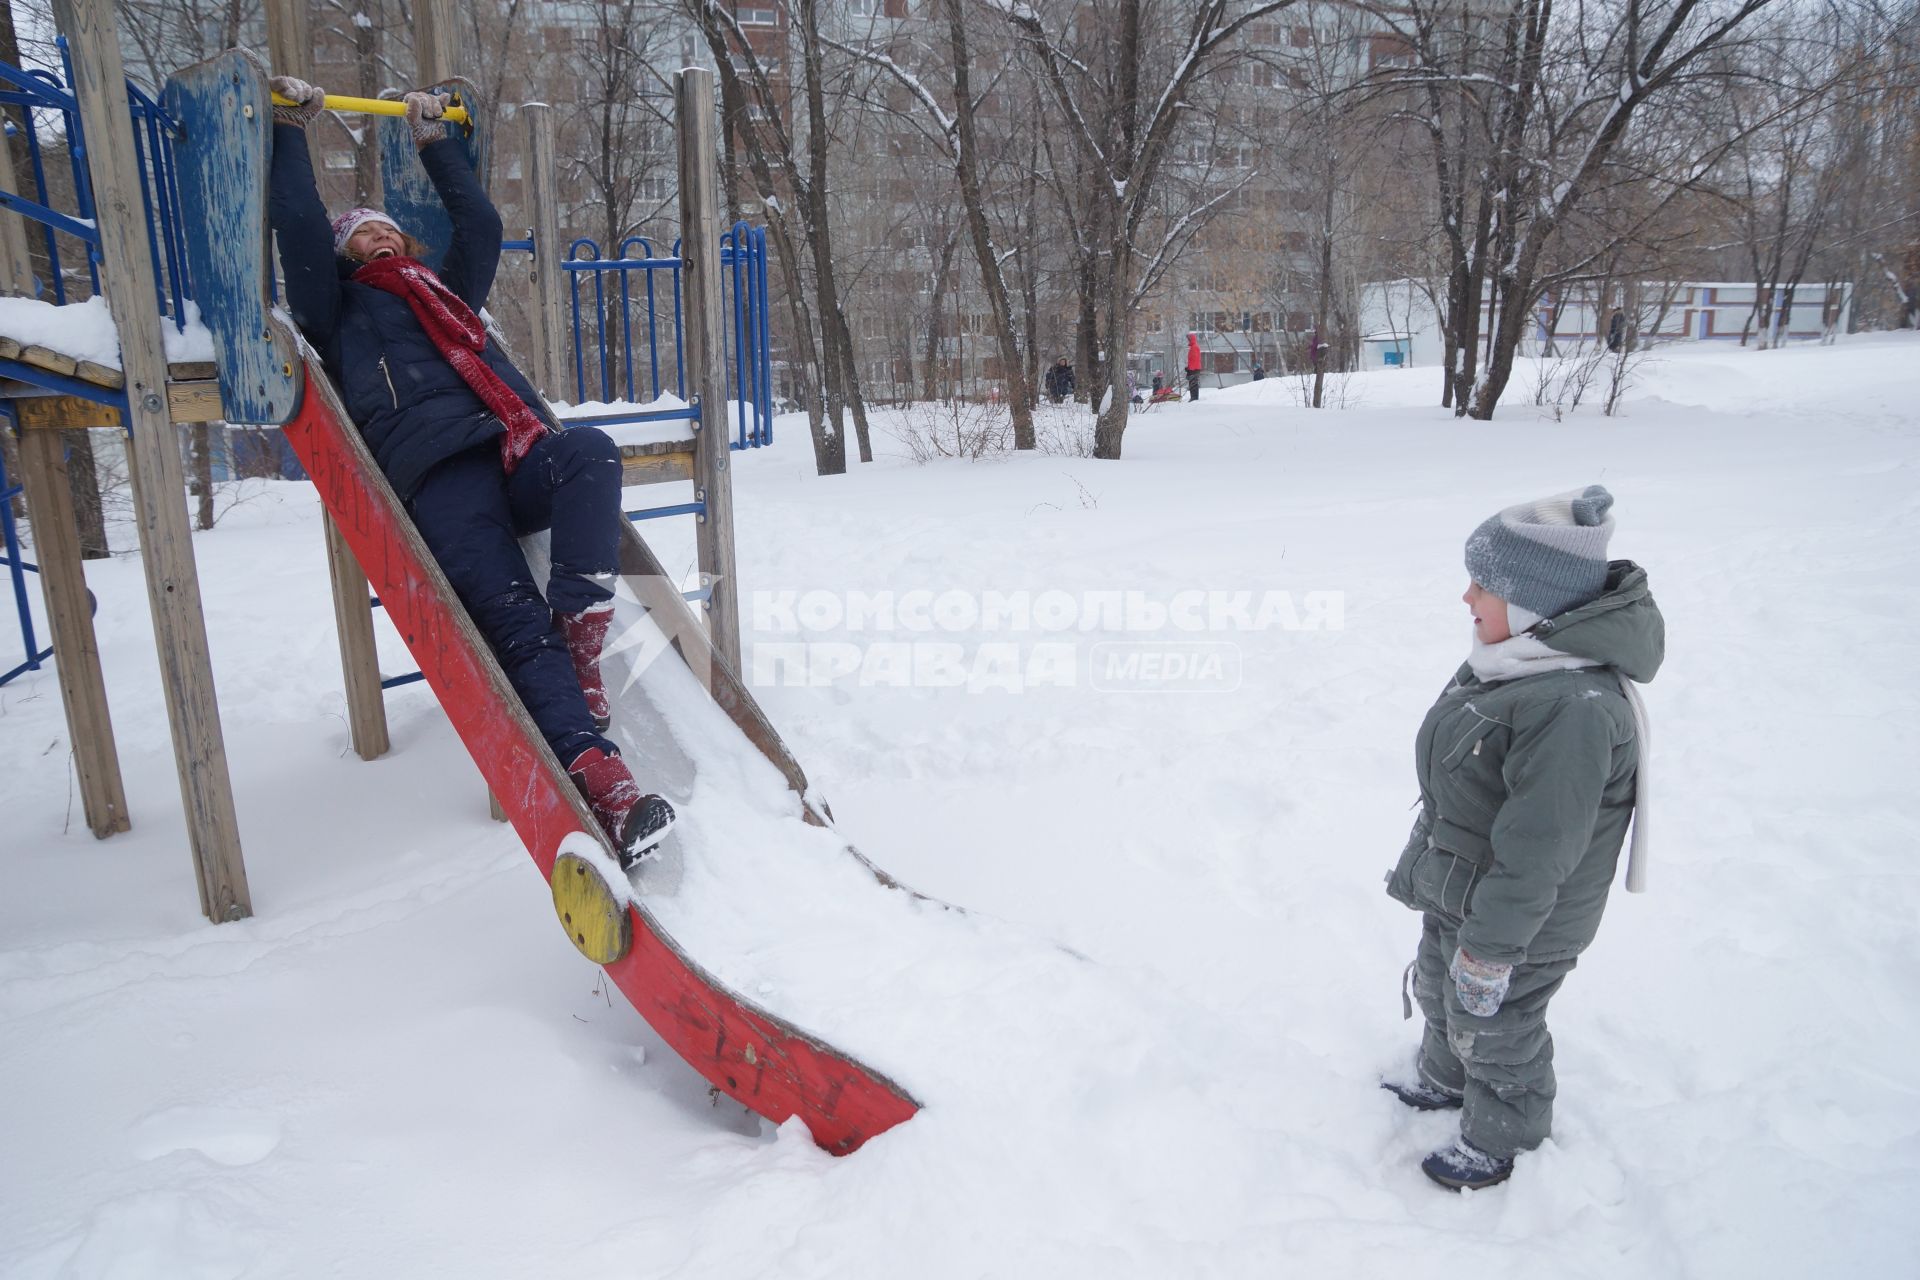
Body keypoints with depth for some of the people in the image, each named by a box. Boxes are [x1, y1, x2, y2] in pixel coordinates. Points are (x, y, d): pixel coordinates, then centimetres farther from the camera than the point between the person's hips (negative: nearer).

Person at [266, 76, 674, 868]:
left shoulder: (449, 291, 40)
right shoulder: (339, 308, 28)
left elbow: (480, 224, 41)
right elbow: (300, 228, 17)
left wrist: (435, 142, 49)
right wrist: (290, 132, 25)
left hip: (517, 456, 4)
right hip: (438, 472, -4)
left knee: (590, 453, -34)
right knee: (513, 620, -27)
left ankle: (579, 641, -38)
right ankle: (599, 783, -42)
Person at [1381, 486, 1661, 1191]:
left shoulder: (1576, 708, -35)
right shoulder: (1512, 658, -4)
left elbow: (1536, 855, -31)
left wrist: (1489, 952, -23)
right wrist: (1422, 862, 21)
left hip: (1518, 921, -9)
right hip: (1456, 892, 9)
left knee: (1495, 1031, 16)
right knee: (1440, 994, 29)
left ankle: (1500, 1140, 42)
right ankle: (1444, 1082, 56)